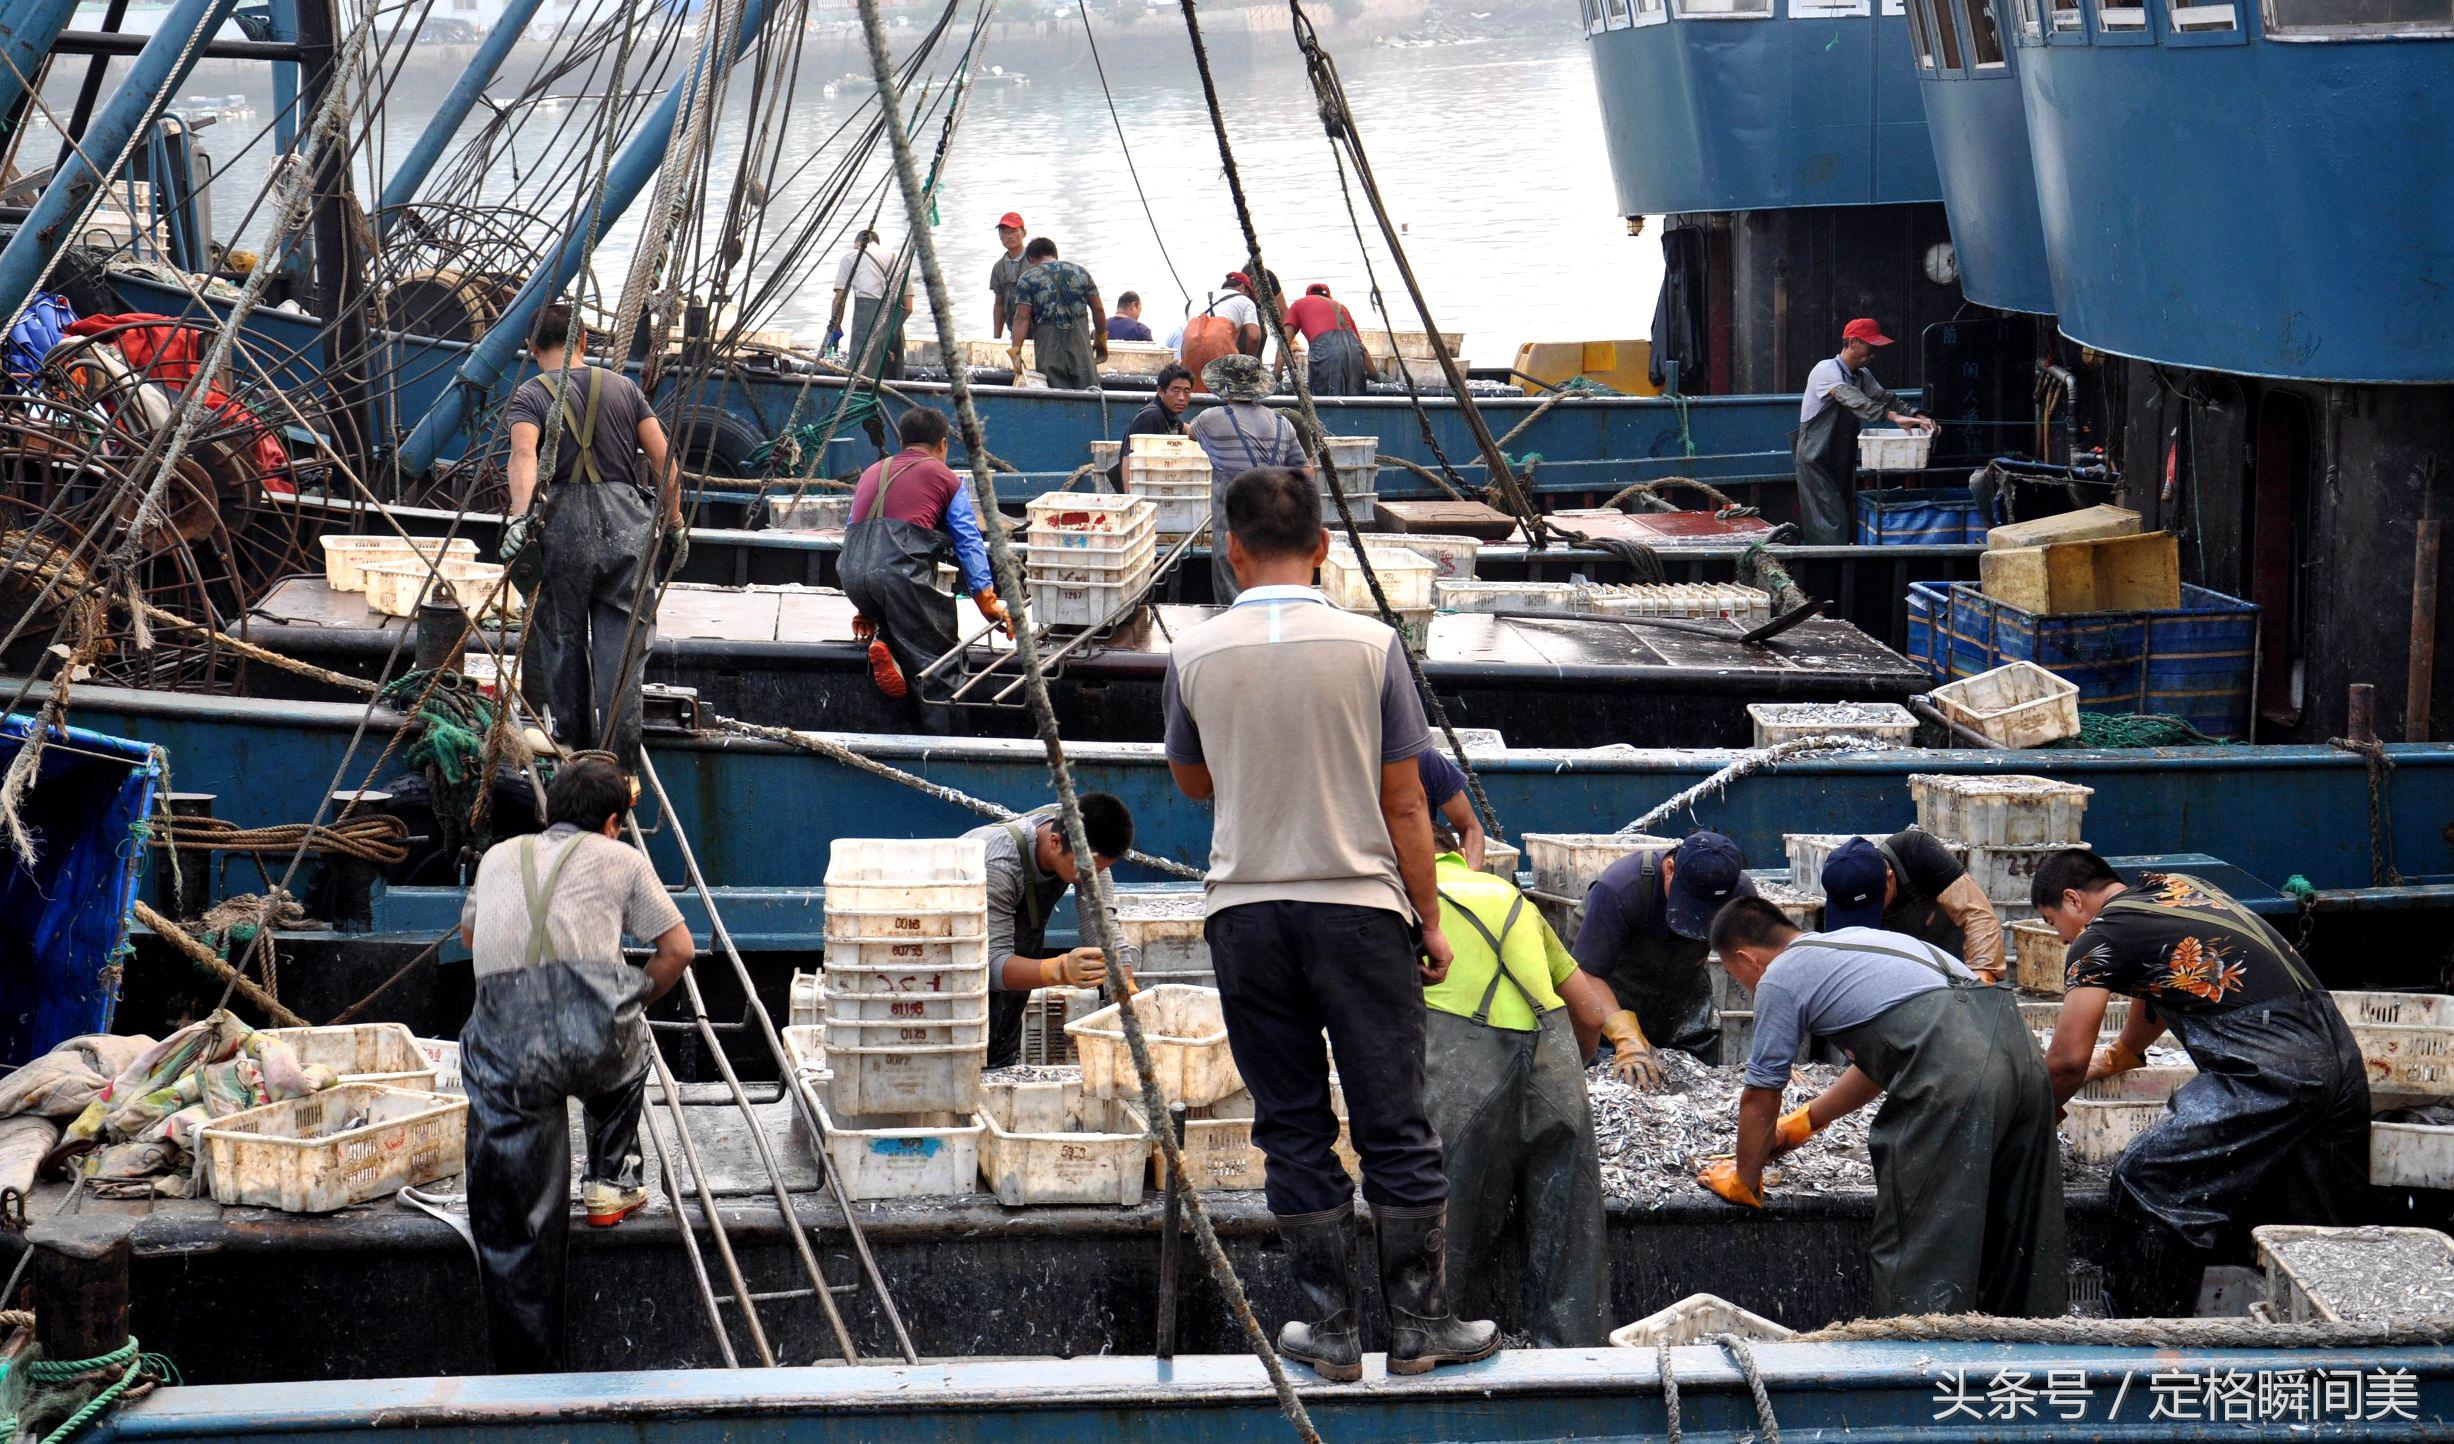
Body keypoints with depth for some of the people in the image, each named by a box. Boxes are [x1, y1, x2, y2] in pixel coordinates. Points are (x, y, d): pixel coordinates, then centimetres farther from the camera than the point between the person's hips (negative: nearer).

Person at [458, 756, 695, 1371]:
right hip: (593, 1026, -2)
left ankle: (528, 1383, 7)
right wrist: (638, 1001, 38)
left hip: (505, 1049, 2)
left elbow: (470, 933, 48)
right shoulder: (620, 858, 21)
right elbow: (678, 949, 22)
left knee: (512, 1230, 7)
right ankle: (611, 1179, 35)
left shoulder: (499, 857, 29)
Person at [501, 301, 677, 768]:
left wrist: (519, 516, -26)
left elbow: (524, 455, -15)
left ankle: (575, 752, 22)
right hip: (626, 525, 1)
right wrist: (675, 523, 17)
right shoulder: (622, 387, 13)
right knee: (622, 649, 0)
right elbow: (664, 461, 8)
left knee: (563, 642, 14)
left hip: (563, 524, -1)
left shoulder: (530, 394, 5)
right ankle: (621, 764, -8)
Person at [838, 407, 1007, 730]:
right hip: (902, 568, -5)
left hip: (852, 574, 5)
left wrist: (868, 609, 38)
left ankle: (883, 642, -2)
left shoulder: (871, 474, 30)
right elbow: (969, 543, 9)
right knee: (933, 660, 0)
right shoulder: (945, 477, 15)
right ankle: (940, 738, -10)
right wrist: (988, 603, 9)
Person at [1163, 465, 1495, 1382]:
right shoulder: (1369, 647, -7)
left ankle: (1328, 1329, 11)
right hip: (1360, 906, -1)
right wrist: (1429, 919, 5)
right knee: (1393, 1124, 7)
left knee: (1293, 1130, 8)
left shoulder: (1193, 657, -2)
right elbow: (1405, 805, -3)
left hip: (1246, 913, 1)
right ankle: (1420, 1324, 12)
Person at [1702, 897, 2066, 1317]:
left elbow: (1760, 1100, 16)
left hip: (1953, 1077, -8)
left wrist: (1743, 1182, 32)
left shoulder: (1779, 978, 10)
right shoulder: (1852, 939, 34)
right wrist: (1804, 1122, 55)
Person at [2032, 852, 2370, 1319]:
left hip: (2270, 1070, -9)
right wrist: (2115, 1056, 55)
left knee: (2146, 1182, -5)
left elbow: (2068, 1061, 0)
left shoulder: (2099, 937, 0)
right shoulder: (2175, 885, 25)